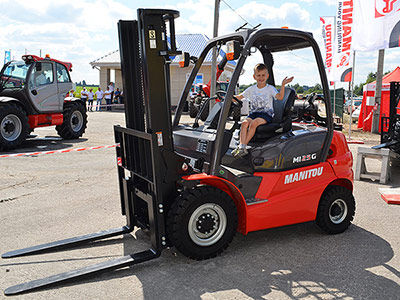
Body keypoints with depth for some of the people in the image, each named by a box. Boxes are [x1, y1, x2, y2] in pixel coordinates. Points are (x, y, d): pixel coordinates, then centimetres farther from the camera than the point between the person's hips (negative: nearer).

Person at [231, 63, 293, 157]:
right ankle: (242, 147, -36)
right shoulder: (251, 89, 14)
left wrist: (283, 85, -27)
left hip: (266, 114, -4)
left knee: (254, 123, -32)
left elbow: (280, 97, -14)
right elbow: (239, 97, 17)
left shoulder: (270, 88, 2)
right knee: (244, 123, -27)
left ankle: (244, 145, -29)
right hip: (253, 113, 4)